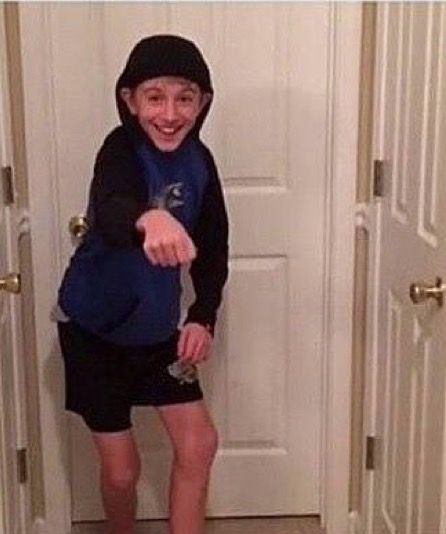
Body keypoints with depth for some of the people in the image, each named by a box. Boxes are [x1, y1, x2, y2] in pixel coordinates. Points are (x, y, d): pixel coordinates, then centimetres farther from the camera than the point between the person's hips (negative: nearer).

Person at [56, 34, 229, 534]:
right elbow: (109, 211, -47)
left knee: (198, 442, 3)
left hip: (157, 325, 5)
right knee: (121, 469, 4)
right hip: (94, 326, -5)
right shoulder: (121, 149, -24)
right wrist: (148, 219, -71)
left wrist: (203, 317, -11)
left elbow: (212, 246, 4)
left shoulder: (198, 160, -7)